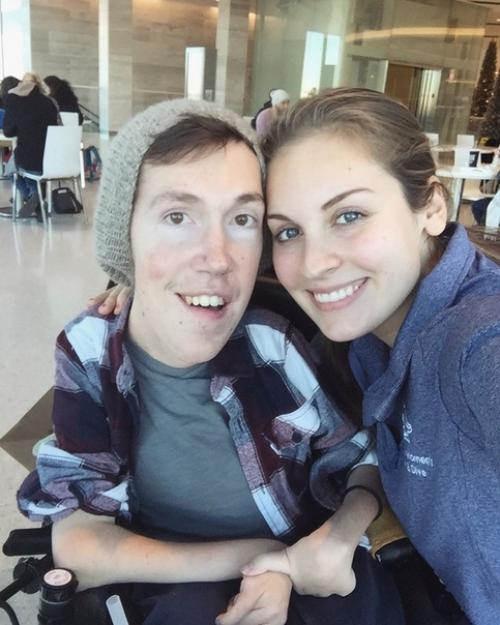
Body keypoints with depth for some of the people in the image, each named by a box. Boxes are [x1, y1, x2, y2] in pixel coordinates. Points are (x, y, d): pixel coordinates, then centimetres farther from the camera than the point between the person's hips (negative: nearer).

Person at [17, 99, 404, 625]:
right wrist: (254, 556, -23)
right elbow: (76, 546, -15)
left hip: (301, 577, 2)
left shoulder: (278, 345, -18)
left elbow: (361, 460, -3)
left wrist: (342, 533, -24)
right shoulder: (88, 352, -15)